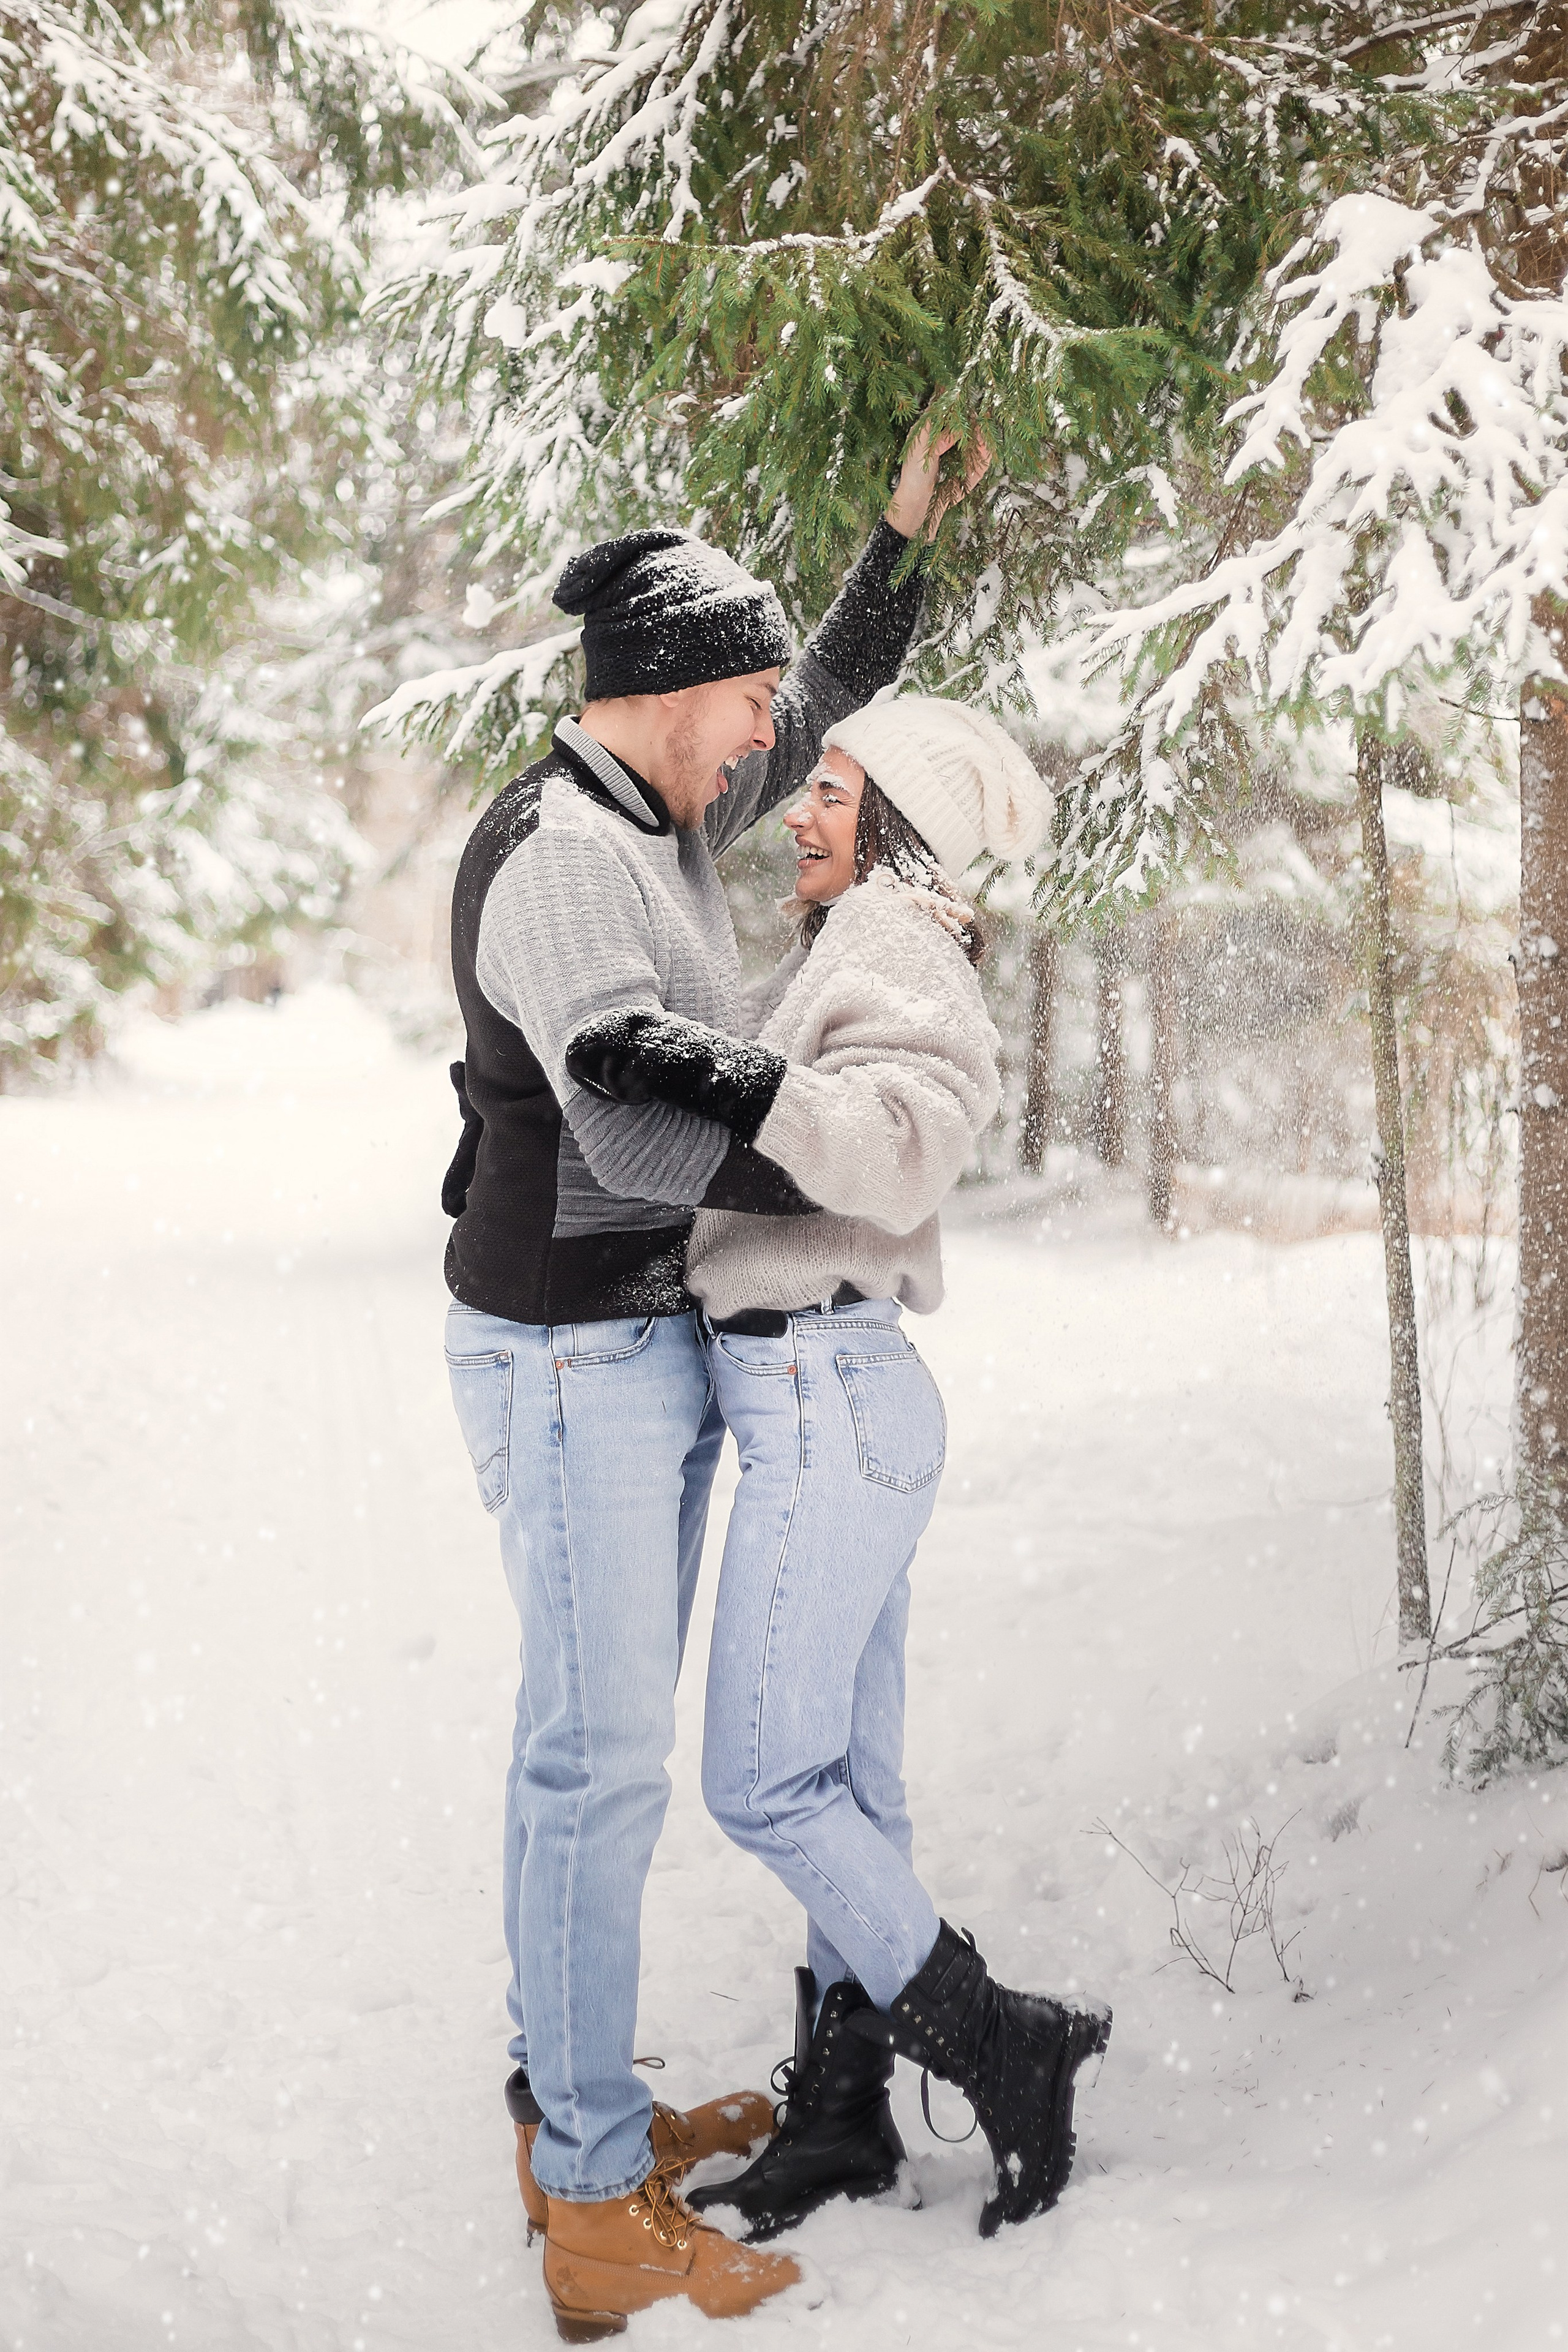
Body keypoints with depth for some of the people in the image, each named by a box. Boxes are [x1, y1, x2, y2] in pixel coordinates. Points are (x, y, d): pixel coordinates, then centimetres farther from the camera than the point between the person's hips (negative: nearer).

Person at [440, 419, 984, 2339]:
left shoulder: (663, 818, 10)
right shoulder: (558, 859, -20)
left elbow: (830, 705, 26)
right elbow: (643, 1128, -29)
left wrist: (906, 533, 20)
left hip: (662, 1339, 10)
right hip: (570, 1353, -10)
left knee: (594, 1736, 14)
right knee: (601, 1755, -7)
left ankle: (568, 2109, 25)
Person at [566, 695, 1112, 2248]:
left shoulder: (895, 946, -10)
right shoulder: (842, 954, 19)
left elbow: (909, 1133, -30)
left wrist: (733, 1086, -42)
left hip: (823, 1403, -10)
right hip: (837, 1402, 10)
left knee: (765, 1784, -5)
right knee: (847, 1786, 13)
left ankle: (1002, 2052, 5)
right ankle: (841, 2116, 21)